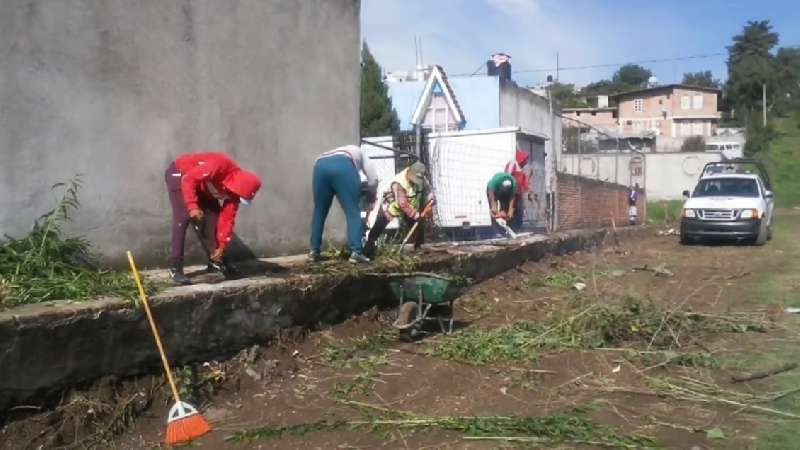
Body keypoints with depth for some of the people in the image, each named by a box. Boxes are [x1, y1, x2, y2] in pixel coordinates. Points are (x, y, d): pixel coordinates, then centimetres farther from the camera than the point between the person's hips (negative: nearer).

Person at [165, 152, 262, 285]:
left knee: (216, 217, -2)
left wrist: (222, 247, -10)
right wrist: (193, 206, -42)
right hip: (179, 175, -7)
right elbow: (189, 179, -35)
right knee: (183, 218, -21)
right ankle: (175, 269, -19)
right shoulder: (220, 165, -37)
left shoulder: (236, 189, -14)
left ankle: (216, 260, 15)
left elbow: (227, 218, -9)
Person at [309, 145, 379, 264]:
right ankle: (356, 252, -6)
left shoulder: (336, 152, 46)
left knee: (320, 212, 16)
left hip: (320, 165, 4)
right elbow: (373, 179, 26)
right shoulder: (358, 152, 37)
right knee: (353, 212, 1)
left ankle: (314, 251, 19)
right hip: (343, 166, -4)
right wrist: (367, 192, 45)